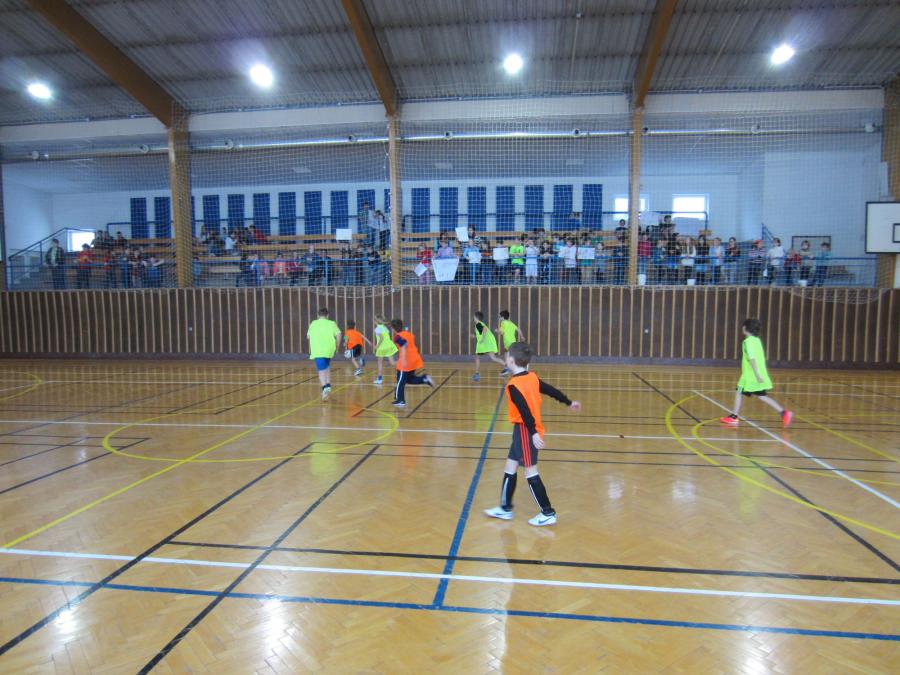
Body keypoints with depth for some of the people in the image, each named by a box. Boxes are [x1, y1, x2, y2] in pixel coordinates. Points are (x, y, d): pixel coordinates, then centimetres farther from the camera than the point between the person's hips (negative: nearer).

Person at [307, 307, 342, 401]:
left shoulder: (313, 324, 13)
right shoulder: (332, 323, 9)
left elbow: (308, 337, 23)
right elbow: (338, 335, -3)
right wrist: (337, 347, 10)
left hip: (317, 351, -2)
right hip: (329, 350, 2)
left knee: (321, 370, -8)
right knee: (327, 367, 25)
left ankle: (325, 388, -30)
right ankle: (328, 386, 20)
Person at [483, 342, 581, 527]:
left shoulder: (513, 384, -19)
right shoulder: (532, 377, 6)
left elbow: (525, 410, -26)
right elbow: (552, 391, 15)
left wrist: (533, 433, -30)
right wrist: (569, 403, 28)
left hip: (525, 430, -9)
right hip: (524, 430, 9)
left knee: (531, 472, -1)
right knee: (510, 468, 15)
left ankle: (548, 514, 7)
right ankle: (505, 508, 25)